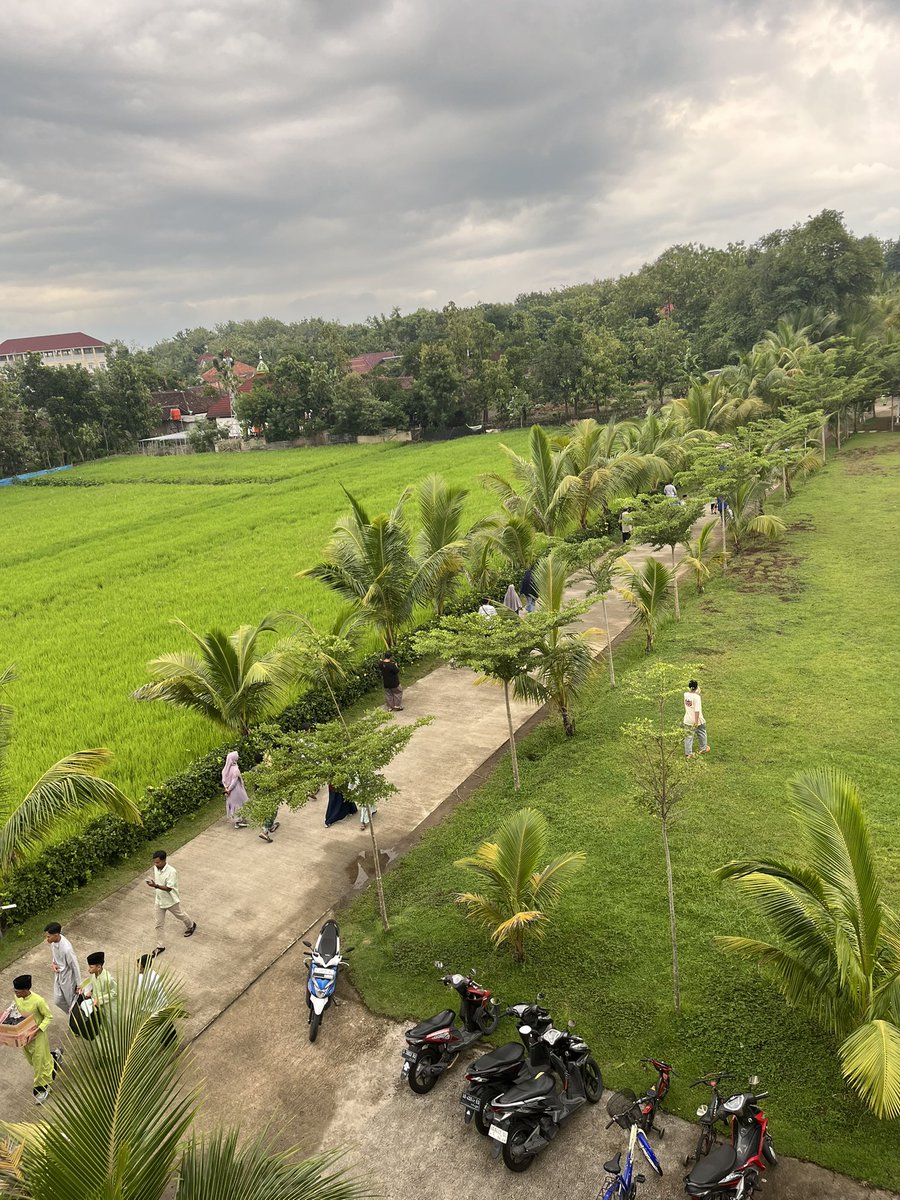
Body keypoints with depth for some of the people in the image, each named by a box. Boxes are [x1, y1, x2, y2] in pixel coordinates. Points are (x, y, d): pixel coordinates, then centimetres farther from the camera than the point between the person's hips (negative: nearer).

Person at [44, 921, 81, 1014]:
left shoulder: (66, 948, -38)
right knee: (58, 1001, 21)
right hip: (58, 976, 7)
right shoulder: (53, 941, -14)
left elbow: (75, 966, -25)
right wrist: (54, 964, -10)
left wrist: (78, 985, -16)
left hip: (68, 978, -7)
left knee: (72, 1003, 14)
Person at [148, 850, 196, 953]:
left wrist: (155, 886, -44)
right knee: (159, 924, 11)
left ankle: (191, 926, 51)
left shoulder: (171, 872, -34)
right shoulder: (155, 867, -12)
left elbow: (168, 888, -33)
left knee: (180, 915, 22)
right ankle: (159, 946, 25)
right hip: (160, 900, 5)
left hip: (171, 901, -5)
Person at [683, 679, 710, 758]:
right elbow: (697, 710, -26)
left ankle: (688, 753, 12)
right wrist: (696, 721, -23)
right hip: (697, 720, -4)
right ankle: (703, 749, 39)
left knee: (688, 736, 11)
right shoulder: (697, 697, -23)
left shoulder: (686, 694, -5)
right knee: (702, 734, 22)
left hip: (688, 720, 4)